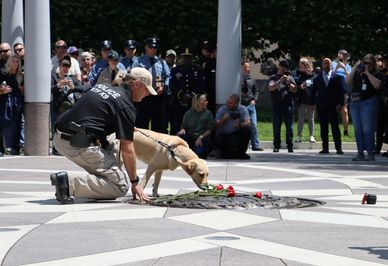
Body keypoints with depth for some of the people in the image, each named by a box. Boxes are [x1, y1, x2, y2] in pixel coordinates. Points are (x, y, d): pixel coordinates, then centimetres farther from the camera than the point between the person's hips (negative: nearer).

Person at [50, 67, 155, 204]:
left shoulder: (103, 86, 18)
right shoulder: (125, 105, -6)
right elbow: (127, 149, -7)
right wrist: (135, 183, 1)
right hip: (80, 145, -9)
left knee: (114, 140, 29)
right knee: (121, 186, -3)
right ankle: (70, 182, -15)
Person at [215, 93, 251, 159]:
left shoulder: (243, 109, 0)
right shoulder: (221, 110, 1)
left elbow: (248, 123, -15)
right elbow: (216, 125, -4)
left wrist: (239, 125, -34)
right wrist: (224, 119, -20)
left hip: (237, 134, 1)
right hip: (223, 135, -1)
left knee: (247, 129, -27)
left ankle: (242, 152, -7)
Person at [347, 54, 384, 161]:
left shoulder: (377, 75, 3)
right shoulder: (357, 73, 14)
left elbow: (377, 85, -14)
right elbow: (349, 81, 2)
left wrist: (367, 73, -10)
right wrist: (355, 68, -4)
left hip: (368, 103, -5)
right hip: (355, 103, 5)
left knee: (367, 130, -10)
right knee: (358, 130, 6)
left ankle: (370, 153, -8)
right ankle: (360, 153, 9)